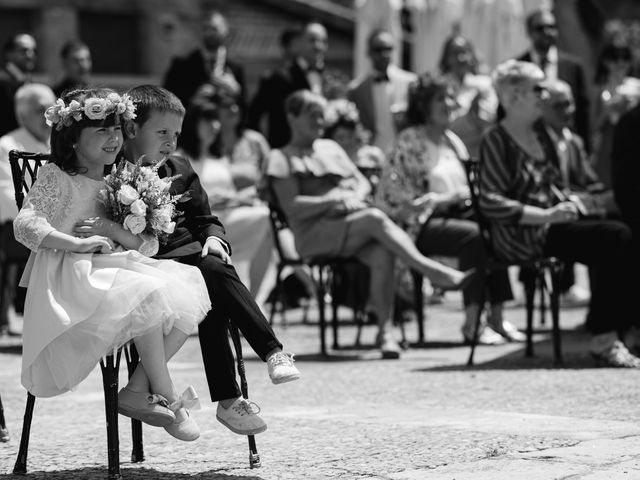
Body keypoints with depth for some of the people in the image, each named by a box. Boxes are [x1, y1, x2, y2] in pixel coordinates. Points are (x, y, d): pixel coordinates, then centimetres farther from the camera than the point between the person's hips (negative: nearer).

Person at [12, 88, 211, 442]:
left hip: (116, 267, 7)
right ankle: (167, 398, -21)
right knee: (150, 295, -32)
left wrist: (111, 230, -10)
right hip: (69, 277, -7)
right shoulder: (56, 177, 2)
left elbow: (149, 245, 10)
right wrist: (78, 243, -22)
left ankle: (137, 391, -16)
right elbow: (25, 224, -13)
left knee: (190, 295, -16)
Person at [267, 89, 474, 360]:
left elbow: (362, 183, 21)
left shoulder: (331, 148, 27)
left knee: (382, 254, -31)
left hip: (354, 222, 5)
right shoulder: (282, 159, 9)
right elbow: (292, 207, -4)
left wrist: (354, 197, -2)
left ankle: (385, 330, -34)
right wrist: (334, 199, -12)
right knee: (375, 219, -33)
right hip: (316, 234, -5)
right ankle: (433, 272, -36)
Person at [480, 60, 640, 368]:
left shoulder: (539, 134, 19)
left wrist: (566, 203, 6)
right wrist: (546, 215, -20)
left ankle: (606, 337, -20)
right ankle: (603, 339, -20)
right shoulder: (497, 141, -6)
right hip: (523, 236, -8)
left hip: (550, 225, 8)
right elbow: (490, 203, -15)